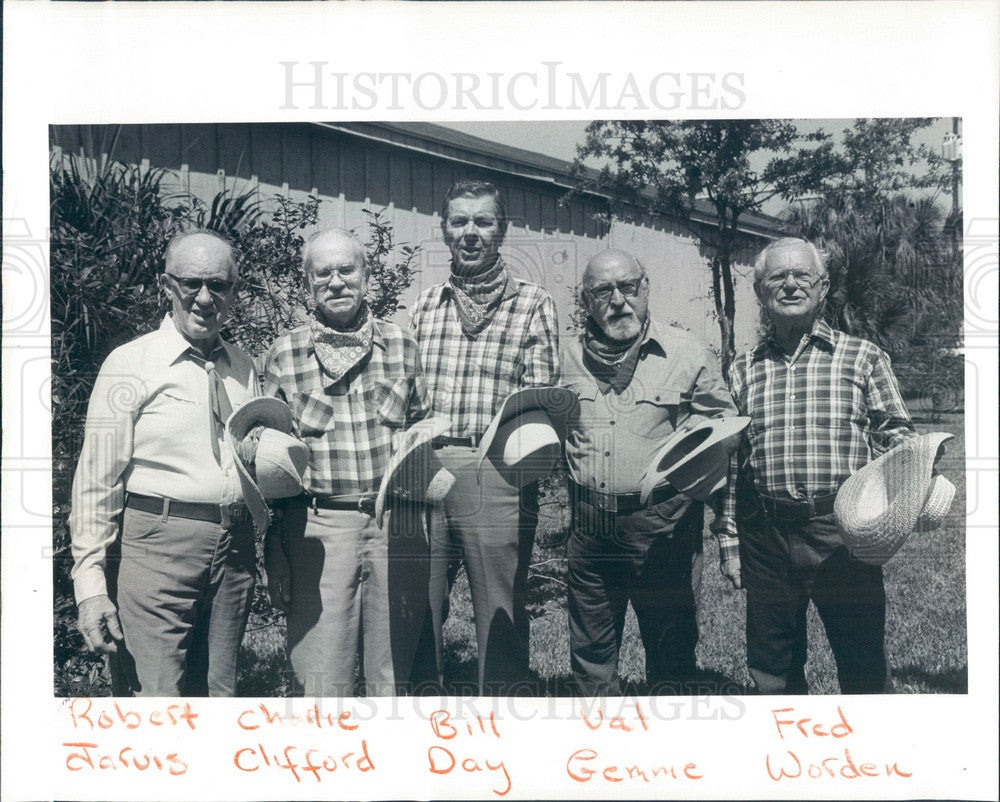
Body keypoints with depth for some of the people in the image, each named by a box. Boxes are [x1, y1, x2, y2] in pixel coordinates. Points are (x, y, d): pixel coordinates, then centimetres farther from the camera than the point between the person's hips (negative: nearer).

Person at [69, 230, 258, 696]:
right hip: (157, 548, -5)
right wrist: (91, 582, -10)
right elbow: (97, 479, -6)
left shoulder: (243, 367, 13)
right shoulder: (130, 365, -3)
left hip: (233, 548, 5)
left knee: (218, 690, 12)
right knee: (156, 698, -5)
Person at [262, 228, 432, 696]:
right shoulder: (283, 355, 4)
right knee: (319, 684, 0)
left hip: (397, 529, 2)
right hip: (318, 527, -1)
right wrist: (275, 551, 3)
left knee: (394, 679, 10)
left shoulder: (402, 345, 9)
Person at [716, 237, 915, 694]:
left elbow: (895, 433, 6)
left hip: (842, 535, -2)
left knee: (864, 668, 4)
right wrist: (729, 535, 11)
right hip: (765, 536, 3)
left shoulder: (863, 358, 6)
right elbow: (730, 459, 14)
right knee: (771, 670, 12)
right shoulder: (744, 370, 12)